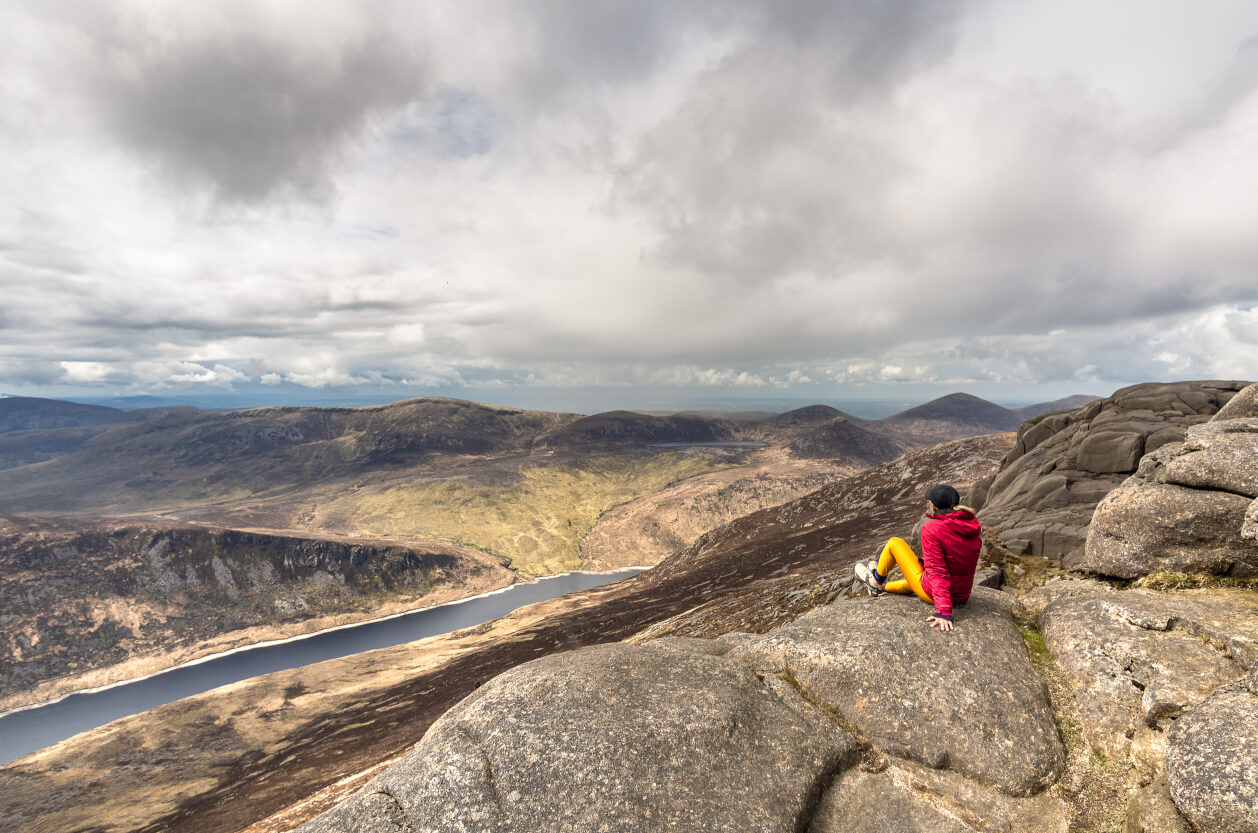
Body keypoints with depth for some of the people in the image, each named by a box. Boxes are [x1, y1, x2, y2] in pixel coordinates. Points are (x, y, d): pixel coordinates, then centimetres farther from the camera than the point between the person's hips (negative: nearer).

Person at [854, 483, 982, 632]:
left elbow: (937, 571, -27)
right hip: (962, 597, 7)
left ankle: (877, 579, 32)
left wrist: (943, 611, -28)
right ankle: (881, 587, 57)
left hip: (932, 595, -6)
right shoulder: (973, 525, -2)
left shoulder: (932, 528, -22)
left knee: (894, 543, 11)